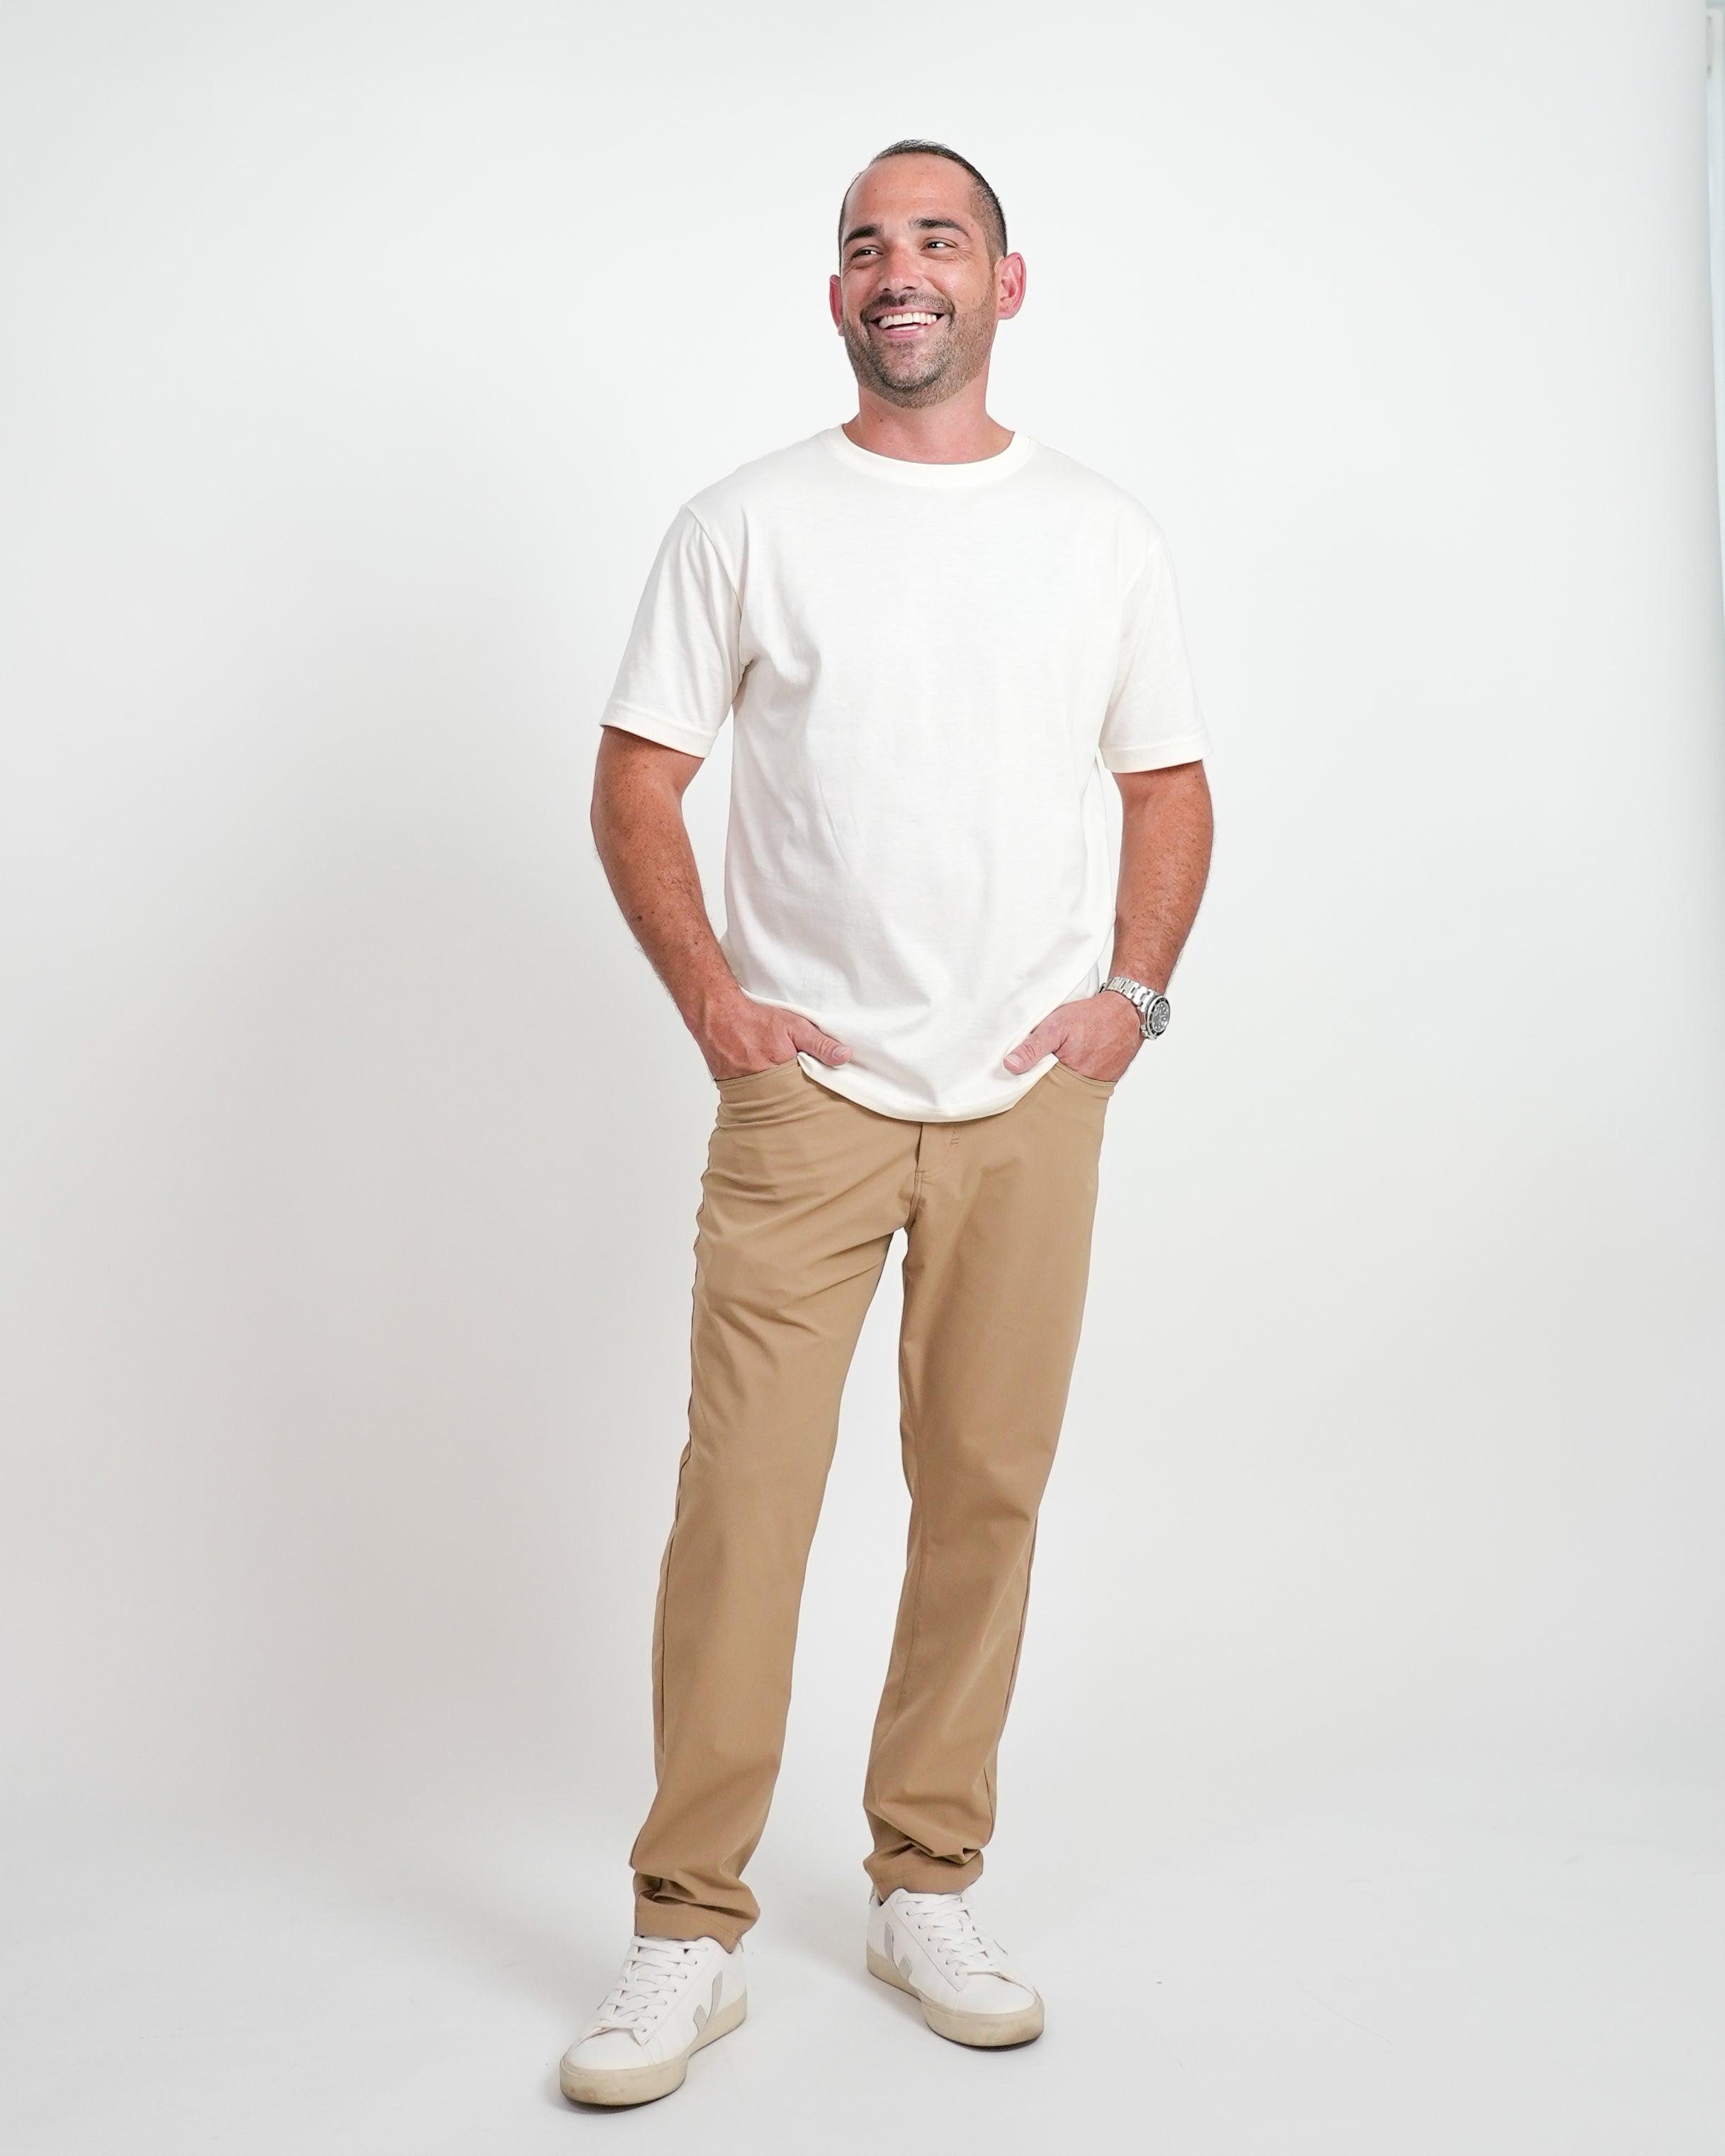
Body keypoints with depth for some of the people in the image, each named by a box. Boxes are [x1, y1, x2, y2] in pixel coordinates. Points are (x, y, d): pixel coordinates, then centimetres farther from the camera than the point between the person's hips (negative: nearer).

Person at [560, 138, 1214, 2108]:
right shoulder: (745, 525, 4)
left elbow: (1169, 785, 15)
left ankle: (926, 1890, 22)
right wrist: (711, 1003, -6)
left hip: (1032, 1099, 2)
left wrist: (1133, 991, 1)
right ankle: (688, 1937, 6)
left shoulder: (1100, 534, 10)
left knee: (987, 1493, 6)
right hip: (807, 1087, -2)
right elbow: (633, 783, 5)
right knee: (741, 1497, -7)